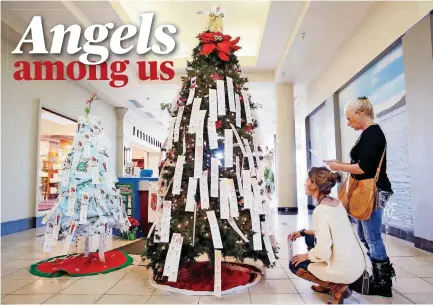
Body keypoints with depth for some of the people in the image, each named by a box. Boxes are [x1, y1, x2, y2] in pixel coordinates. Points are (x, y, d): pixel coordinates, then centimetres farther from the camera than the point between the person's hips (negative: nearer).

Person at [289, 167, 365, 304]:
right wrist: (303, 232, 17)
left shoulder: (320, 211, -23)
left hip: (346, 270, -8)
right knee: (310, 239, 23)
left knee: (294, 264, 10)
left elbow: (323, 253, -24)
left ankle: (336, 287, 5)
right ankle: (327, 284, 24)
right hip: (357, 264, 8)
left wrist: (306, 256, -4)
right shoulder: (336, 202, 3)